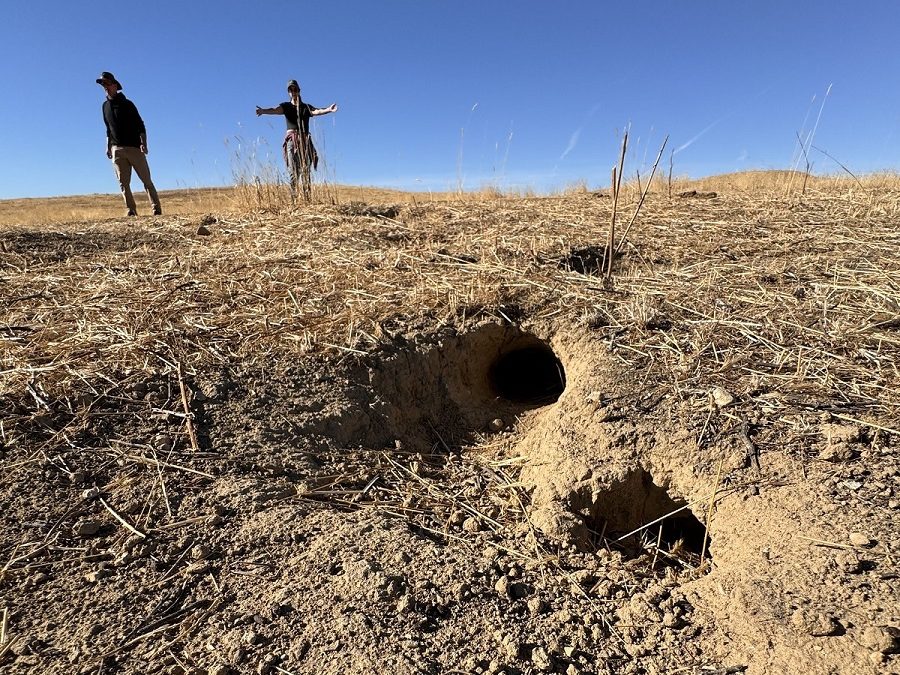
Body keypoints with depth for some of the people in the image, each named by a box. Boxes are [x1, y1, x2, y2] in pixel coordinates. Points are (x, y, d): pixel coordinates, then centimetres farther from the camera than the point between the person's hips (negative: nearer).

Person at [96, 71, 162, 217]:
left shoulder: (127, 104, 0)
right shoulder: (105, 106, 15)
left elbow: (140, 125, -5)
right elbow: (109, 128, 23)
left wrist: (143, 143, -18)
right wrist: (108, 146, 16)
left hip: (134, 147, -5)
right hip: (117, 149, 5)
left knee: (146, 180, -5)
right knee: (123, 183, -3)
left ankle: (157, 209, -5)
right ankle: (131, 210, -3)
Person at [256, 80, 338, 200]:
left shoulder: (306, 107, 16)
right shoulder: (286, 106, 14)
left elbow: (316, 111, -4)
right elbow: (275, 110, -6)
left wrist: (328, 110, -26)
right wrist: (263, 111, -28)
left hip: (305, 140, 1)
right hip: (291, 140, -1)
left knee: (305, 171, -9)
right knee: (293, 171, -9)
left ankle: (307, 198, -16)